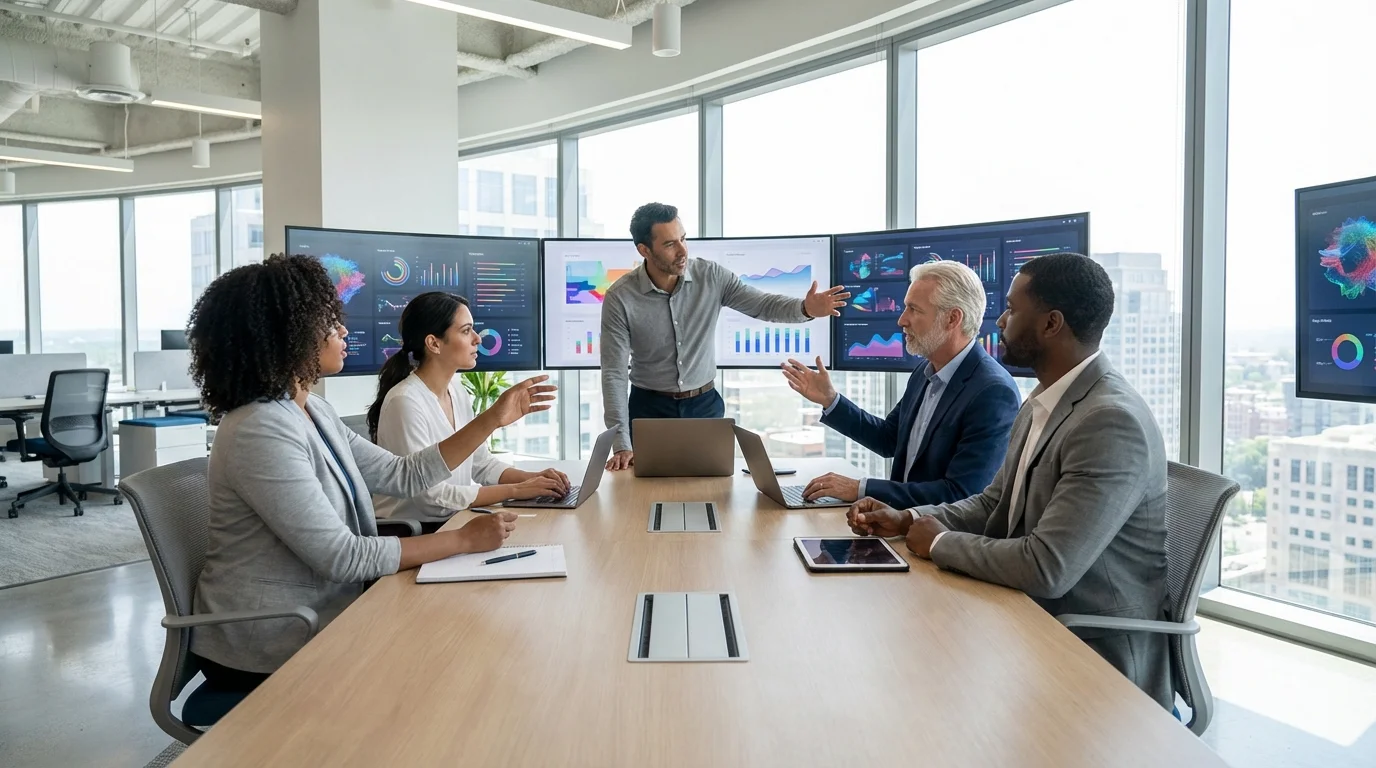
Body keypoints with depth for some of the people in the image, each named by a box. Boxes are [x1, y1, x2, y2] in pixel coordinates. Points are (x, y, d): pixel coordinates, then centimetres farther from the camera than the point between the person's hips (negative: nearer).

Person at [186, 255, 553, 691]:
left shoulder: (313, 412, 5)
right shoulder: (260, 432, -24)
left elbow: (404, 477, 6)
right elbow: (341, 557, -26)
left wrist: (493, 420, 3)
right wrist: (465, 539, -21)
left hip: (317, 619, 8)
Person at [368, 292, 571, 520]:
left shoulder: (456, 389, 4)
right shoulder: (405, 402, -20)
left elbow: (481, 463, 10)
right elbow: (431, 495, -23)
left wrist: (532, 478, -7)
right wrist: (516, 490, -20)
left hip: (451, 522, 7)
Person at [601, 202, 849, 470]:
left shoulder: (711, 276, -9)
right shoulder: (620, 297, -16)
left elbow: (761, 303, -10)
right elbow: (614, 373, -16)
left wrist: (805, 308, -34)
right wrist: (621, 445, -22)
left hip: (705, 404, 2)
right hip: (650, 408, -2)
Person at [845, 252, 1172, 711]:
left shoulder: (1112, 422, -25)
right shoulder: (1042, 402, 6)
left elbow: (1047, 569, -30)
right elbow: (994, 504, 14)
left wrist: (939, 543, -16)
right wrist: (907, 520, -2)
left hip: (1096, 656, -7)